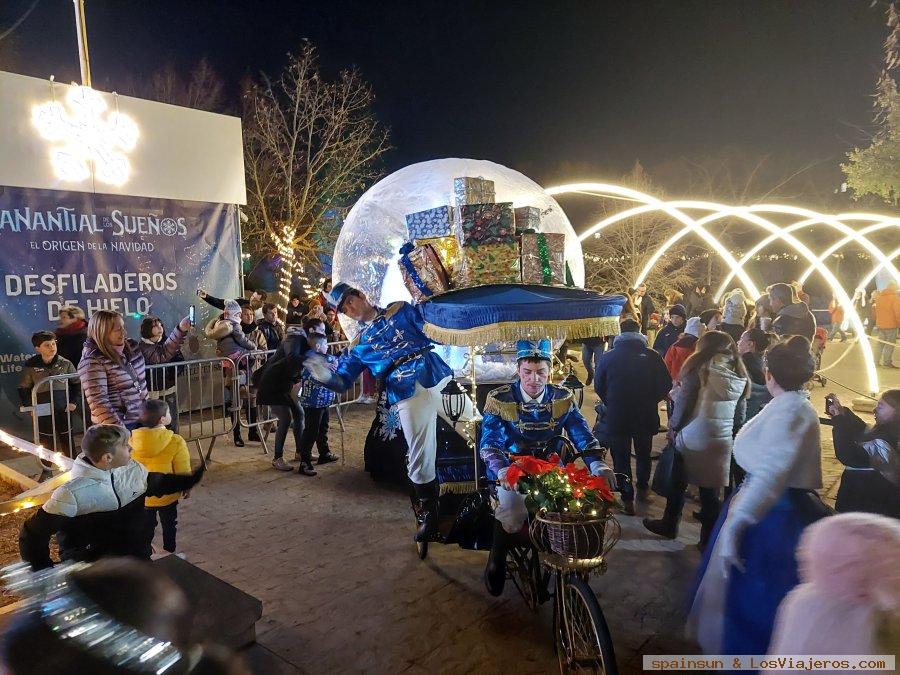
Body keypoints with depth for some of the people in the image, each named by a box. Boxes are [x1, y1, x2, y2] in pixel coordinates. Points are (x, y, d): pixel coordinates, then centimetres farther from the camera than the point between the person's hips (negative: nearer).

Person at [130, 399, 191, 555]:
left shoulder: (132, 440, -13)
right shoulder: (176, 442, -24)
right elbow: (183, 471, -15)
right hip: (167, 495, -3)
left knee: (146, 526, 24)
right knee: (169, 525, 20)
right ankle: (169, 554, 33)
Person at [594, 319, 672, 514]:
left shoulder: (607, 357, -9)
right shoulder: (652, 356, -9)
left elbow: (599, 387, -2)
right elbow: (666, 385, -5)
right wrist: (650, 400, 12)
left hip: (616, 417, -2)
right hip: (646, 416, 2)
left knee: (621, 458, 10)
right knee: (643, 454, 24)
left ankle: (627, 499, 13)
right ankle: (643, 488, 40)